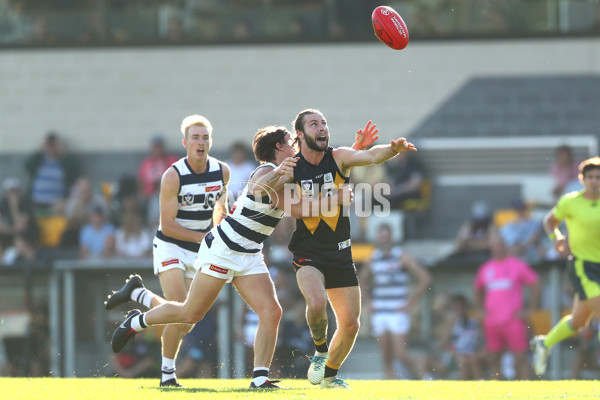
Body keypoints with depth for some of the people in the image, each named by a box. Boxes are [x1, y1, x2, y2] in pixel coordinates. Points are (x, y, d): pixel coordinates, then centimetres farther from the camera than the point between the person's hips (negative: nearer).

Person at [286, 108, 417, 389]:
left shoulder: (338, 158, -4)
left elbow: (371, 156, -24)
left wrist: (393, 149, -44)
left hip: (340, 254, 3)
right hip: (308, 253, -3)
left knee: (350, 324, 3)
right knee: (317, 303, -31)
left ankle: (329, 375, 29)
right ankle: (320, 350, 0)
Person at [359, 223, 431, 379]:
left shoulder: (401, 256, -6)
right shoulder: (374, 258, 10)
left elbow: (425, 278, -9)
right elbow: (362, 279, 29)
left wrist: (410, 303, -10)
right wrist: (369, 301, 15)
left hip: (398, 314, -5)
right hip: (379, 315, 5)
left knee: (400, 354, -13)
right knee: (387, 360, 2)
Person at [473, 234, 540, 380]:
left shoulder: (518, 265, 2)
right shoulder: (485, 268, 13)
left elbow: (535, 285, 4)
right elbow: (477, 290, 29)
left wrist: (529, 310, 0)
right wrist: (481, 310, 18)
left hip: (513, 320, -4)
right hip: (491, 322, 4)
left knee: (520, 357, -9)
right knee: (493, 359, 4)